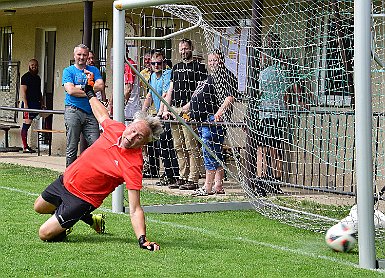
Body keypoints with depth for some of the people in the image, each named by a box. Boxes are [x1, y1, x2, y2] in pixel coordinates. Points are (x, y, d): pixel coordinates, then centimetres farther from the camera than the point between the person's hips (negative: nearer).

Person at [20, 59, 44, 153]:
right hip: (28, 103, -8)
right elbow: (23, 91, -11)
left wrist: (42, 103, 19)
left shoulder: (37, 77, 20)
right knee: (27, 123, -9)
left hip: (36, 103, 8)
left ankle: (26, 146, 8)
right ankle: (25, 147, -10)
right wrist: (25, 104, -19)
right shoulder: (26, 77, -4)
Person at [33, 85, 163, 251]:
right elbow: (102, 115, 12)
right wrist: (91, 95, 27)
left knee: (45, 235, -12)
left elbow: (135, 210, -33)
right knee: (39, 208, 30)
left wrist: (142, 240, -45)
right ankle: (91, 219, 37)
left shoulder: (133, 165, -30)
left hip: (82, 199, -7)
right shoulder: (116, 128, -14)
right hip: (66, 180, 7)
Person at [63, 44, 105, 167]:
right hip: (73, 111, -3)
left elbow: (101, 86, 0)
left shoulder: (93, 70, 17)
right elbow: (70, 90, -8)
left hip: (90, 112, 3)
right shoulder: (68, 71, 7)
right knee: (72, 146, -2)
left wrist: (81, 87, -4)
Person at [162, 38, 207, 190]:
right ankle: (183, 177, 12)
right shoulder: (176, 67, 22)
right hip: (174, 109, 7)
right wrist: (165, 109, 12)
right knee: (179, 147, 7)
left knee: (191, 146, -9)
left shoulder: (199, 67, 2)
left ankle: (193, 180, -9)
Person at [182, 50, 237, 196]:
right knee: (216, 153, 8)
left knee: (209, 151, -11)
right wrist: (184, 109, 31)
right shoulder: (209, 78, 25)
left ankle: (208, 187, -10)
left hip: (214, 119, -9)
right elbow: (197, 99, 32)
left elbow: (230, 98, -17)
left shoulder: (226, 77, -5)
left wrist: (219, 112, -29)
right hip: (202, 119, 9)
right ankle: (218, 186, 9)